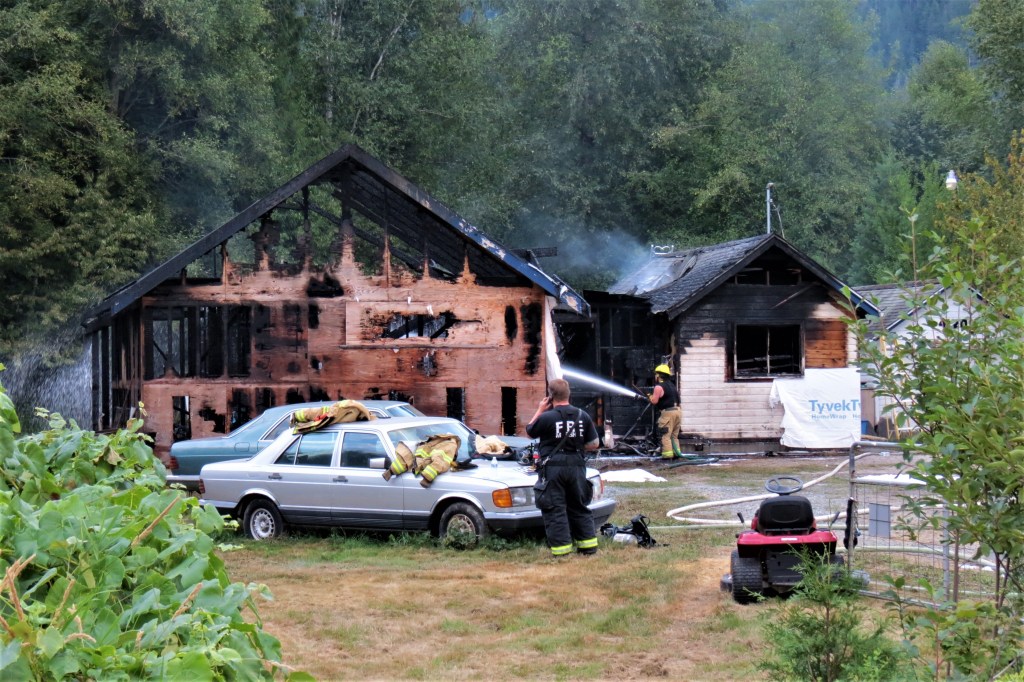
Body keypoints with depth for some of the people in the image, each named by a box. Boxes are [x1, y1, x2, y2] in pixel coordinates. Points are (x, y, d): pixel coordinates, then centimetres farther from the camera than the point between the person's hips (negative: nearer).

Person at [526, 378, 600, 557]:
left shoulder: (547, 417, -13)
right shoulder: (582, 416, 2)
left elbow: (529, 432, 4)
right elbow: (593, 444, 6)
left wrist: (539, 410, 10)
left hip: (553, 468, -5)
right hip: (577, 467, 5)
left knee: (555, 510, 2)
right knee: (579, 507, 16)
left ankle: (561, 548, 0)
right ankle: (588, 546, 18)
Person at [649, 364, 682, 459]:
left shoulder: (659, 387, -10)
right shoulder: (671, 385, 17)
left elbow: (654, 401, -11)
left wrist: (650, 396, 11)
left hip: (668, 412, -8)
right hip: (677, 410, 8)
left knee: (666, 435, -6)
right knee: (674, 435, 16)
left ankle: (667, 454, -10)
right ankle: (676, 452, 15)